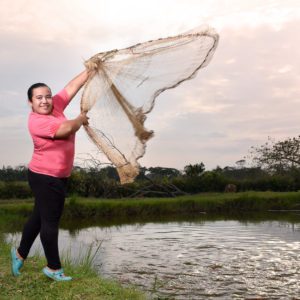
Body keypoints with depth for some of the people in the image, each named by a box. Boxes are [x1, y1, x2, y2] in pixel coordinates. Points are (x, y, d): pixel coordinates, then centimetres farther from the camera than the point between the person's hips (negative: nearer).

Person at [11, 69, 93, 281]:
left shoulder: (56, 105, 3)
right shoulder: (36, 121, -21)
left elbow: (73, 86, 7)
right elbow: (66, 128, -31)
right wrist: (81, 119, -11)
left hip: (57, 176, 9)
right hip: (45, 178, -9)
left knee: (40, 217, 21)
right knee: (50, 222, 2)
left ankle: (20, 253, 40)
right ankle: (54, 268, 16)